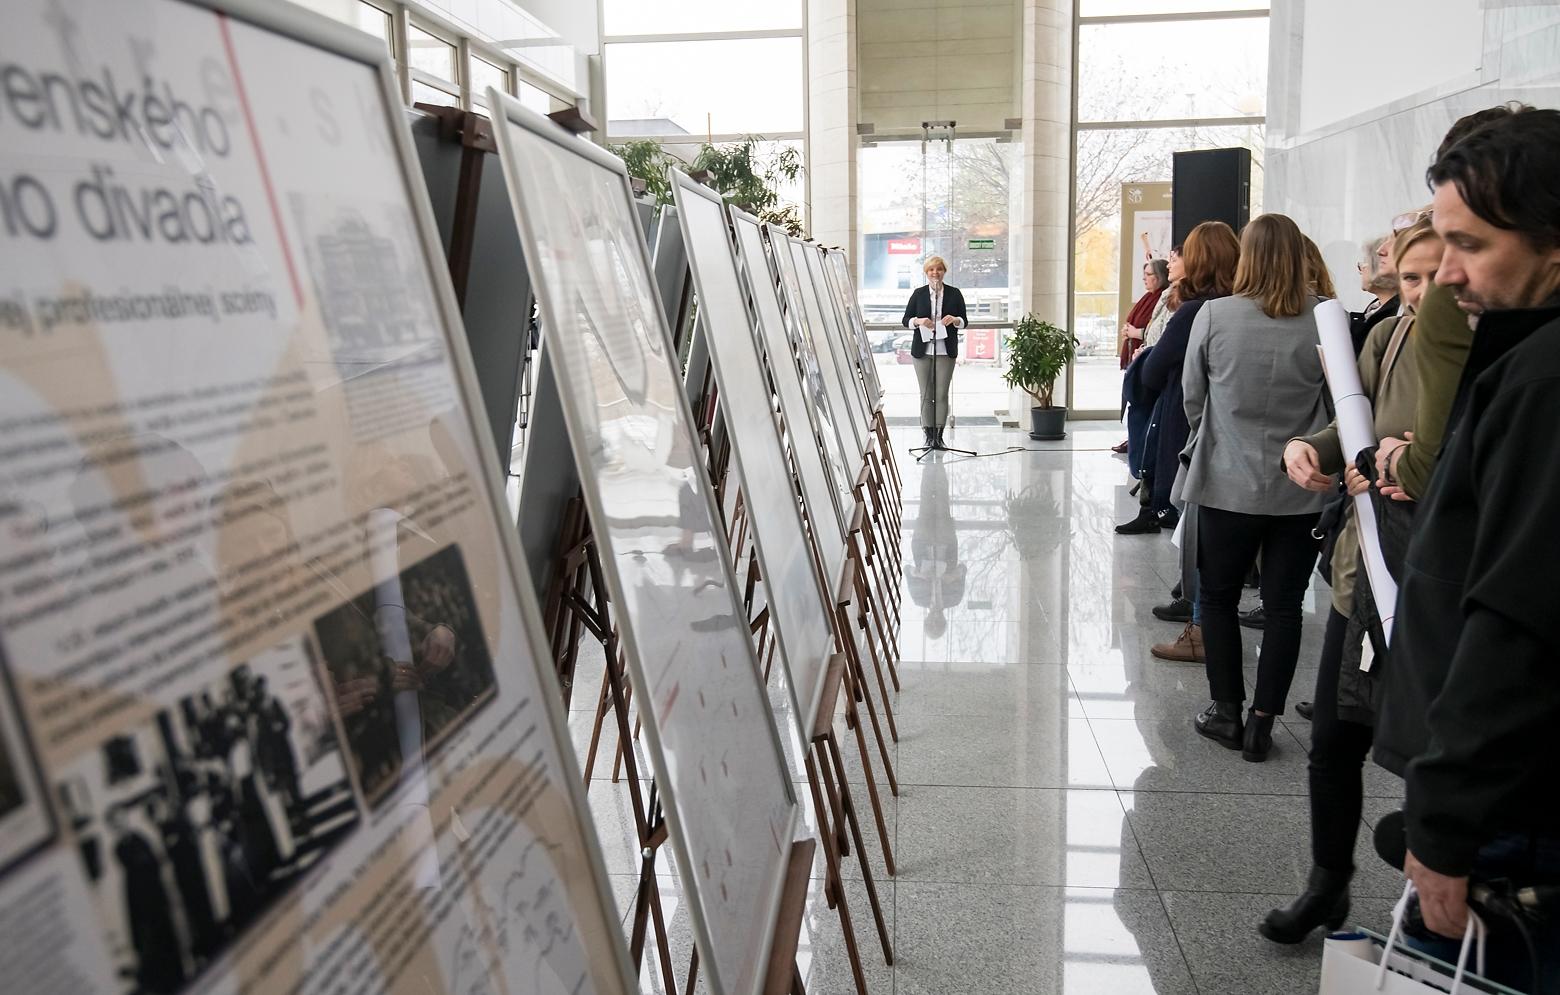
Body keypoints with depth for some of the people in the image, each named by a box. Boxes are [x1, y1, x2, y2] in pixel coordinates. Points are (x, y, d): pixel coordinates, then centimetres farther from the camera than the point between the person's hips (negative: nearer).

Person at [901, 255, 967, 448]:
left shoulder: (954, 294, 7)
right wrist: (919, 321, -13)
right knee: (926, 394, 1)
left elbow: (964, 321, 9)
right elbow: (906, 320, 7)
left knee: (942, 393, -2)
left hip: (946, 351, 0)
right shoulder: (918, 294, 7)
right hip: (922, 350, 0)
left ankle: (939, 435, 4)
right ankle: (929, 434, 7)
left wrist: (954, 320, -13)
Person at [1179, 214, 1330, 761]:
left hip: (1229, 484, -1)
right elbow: (1336, 402, 1)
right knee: (1283, 606, 11)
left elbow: (1191, 397, 0)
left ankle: (1226, 710, 21)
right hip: (1301, 488, 1)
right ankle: (1261, 721, 15)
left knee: (1218, 597, 16)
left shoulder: (1214, 315, -10)